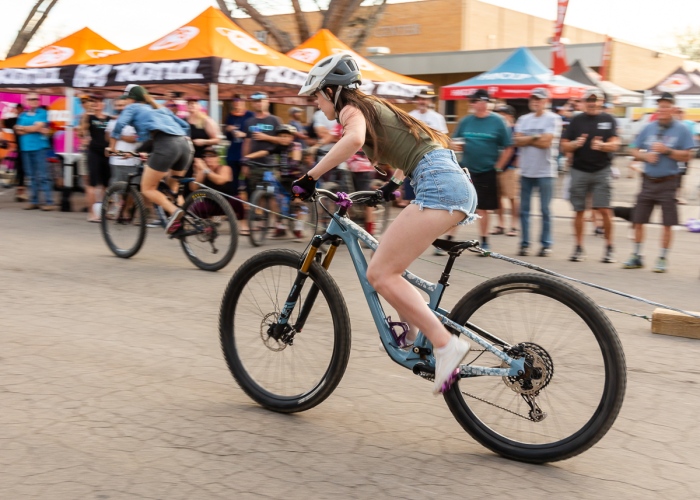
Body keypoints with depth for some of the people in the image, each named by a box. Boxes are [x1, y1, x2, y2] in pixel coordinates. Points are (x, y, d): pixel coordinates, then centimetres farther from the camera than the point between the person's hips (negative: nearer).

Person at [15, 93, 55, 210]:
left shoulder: (43, 113, 1)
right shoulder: (23, 115, 14)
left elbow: (37, 127, -10)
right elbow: (18, 131, 3)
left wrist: (23, 128, 3)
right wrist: (37, 130, -8)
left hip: (40, 147, -5)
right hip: (26, 148, 5)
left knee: (43, 176, -8)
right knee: (32, 176, 9)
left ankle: (49, 202, -9)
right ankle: (34, 201, 13)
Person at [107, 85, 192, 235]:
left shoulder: (132, 108, 20)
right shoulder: (161, 109, 36)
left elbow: (119, 125, 4)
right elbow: (185, 125, 33)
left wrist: (111, 148, 14)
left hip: (165, 145, -6)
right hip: (185, 144, 7)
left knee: (147, 189, 3)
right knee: (173, 189, 22)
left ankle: (174, 211, -20)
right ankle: (180, 220, 8)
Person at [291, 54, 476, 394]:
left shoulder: (351, 109, 1)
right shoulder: (373, 108, 28)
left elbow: (354, 138, -24)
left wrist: (310, 177, -19)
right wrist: (393, 184, 39)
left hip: (439, 185, -10)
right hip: (456, 181, 10)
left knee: (380, 273, -12)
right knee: (384, 270, 16)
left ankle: (446, 344, -16)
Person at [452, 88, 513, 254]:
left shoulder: (497, 122, -4)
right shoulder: (466, 121, 4)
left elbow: (508, 148, -2)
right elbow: (455, 141, 14)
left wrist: (498, 167, -5)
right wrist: (455, 146, -9)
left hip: (487, 172, -2)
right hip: (465, 169, 2)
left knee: (483, 208, 7)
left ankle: (484, 241, 21)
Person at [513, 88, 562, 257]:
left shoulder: (553, 119, -3)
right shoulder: (523, 119, 11)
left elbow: (546, 142, -14)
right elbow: (517, 141, -1)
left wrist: (526, 139, -4)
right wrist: (535, 137, -10)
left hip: (545, 171, -4)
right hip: (526, 171, 4)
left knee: (545, 210, 2)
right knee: (524, 209, 6)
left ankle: (546, 244, 9)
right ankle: (525, 243, 13)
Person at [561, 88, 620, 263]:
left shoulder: (609, 120, 6)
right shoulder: (576, 120, 8)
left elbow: (615, 144, -3)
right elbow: (565, 146, 6)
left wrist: (601, 145, -23)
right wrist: (576, 144, -15)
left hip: (602, 171, -1)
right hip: (579, 170, 1)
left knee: (604, 209, -7)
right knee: (579, 210, 5)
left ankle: (609, 247, 5)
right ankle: (579, 248, 14)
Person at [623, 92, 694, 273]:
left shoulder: (682, 130, -2)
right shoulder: (648, 128, 8)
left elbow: (687, 156, -6)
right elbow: (635, 151, 11)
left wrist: (667, 151, -16)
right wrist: (645, 156, -8)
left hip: (668, 182, -3)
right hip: (648, 181, 3)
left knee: (668, 223, 0)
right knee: (638, 220, 6)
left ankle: (663, 259, 12)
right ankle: (637, 256, 18)